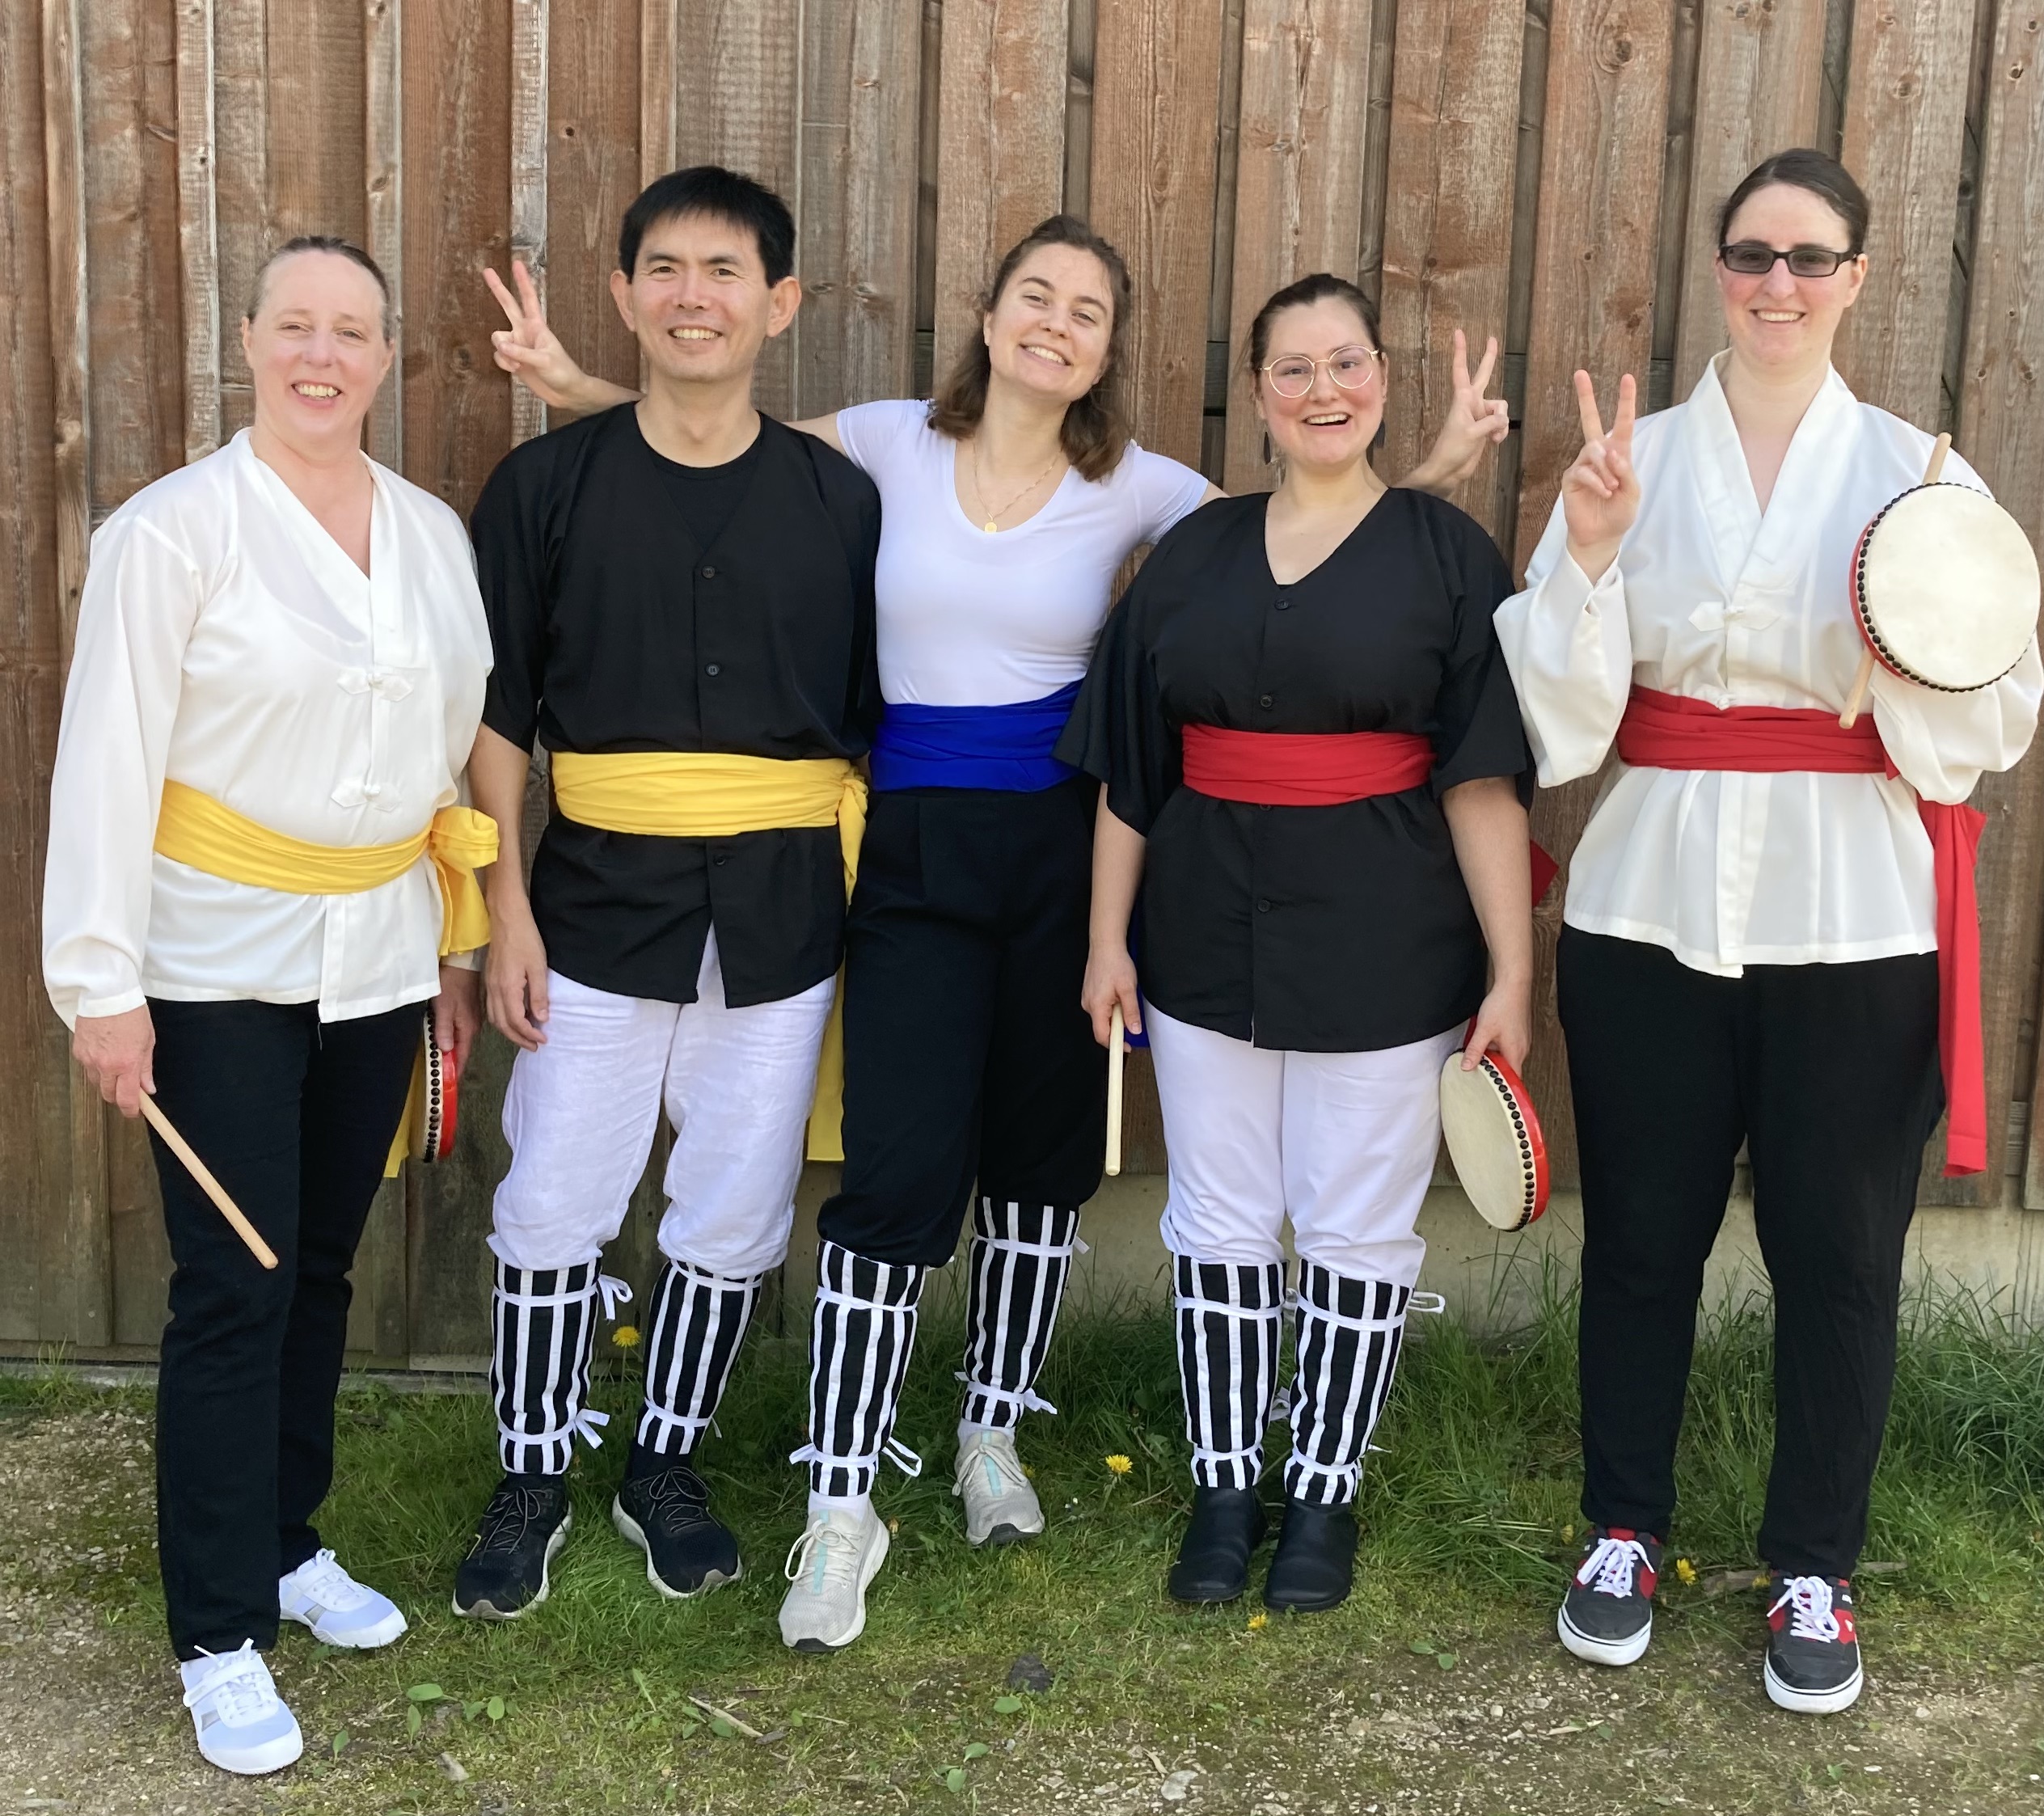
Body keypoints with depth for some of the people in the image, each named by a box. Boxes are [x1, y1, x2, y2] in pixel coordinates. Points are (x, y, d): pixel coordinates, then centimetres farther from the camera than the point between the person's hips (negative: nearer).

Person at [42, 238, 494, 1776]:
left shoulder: (435, 535, 6)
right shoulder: (176, 529, -10)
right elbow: (109, 758, -11)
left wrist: (456, 944, 14)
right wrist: (101, 985, -13)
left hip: (377, 958, 5)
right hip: (222, 967, -5)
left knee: (321, 1267, 14)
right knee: (233, 1291, -3)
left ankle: (288, 1544, 32)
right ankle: (220, 1637, 9)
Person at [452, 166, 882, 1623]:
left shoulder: (839, 499, 2)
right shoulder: (549, 484, -1)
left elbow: (863, 721, 7)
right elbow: (500, 713, 1)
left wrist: (865, 906, 4)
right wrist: (508, 906, -5)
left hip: (782, 912, 1)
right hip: (601, 894, -1)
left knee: (737, 1212, 10)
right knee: (553, 1206, 5)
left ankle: (668, 1466, 31)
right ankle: (533, 1479, 25)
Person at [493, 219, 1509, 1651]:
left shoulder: (1136, 489, 2)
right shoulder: (888, 446, 1)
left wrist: (1437, 469, -9)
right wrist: (570, 381, 1)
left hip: (1064, 841, 2)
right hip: (916, 845, -2)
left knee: (1041, 1152, 12)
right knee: (901, 1168, -8)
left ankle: (993, 1435, 34)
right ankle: (843, 1504, 5)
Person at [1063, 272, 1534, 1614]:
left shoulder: (1447, 552, -3)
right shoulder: (1195, 553, 6)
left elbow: (1485, 778, -7)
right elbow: (1128, 765, 8)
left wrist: (1512, 970, -10)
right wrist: (1107, 939, 5)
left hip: (1381, 947, -3)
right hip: (1209, 935, 3)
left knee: (1358, 1229, 8)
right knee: (1220, 1223, 11)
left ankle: (1326, 1493, 25)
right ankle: (1226, 1489, 26)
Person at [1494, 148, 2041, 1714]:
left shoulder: (1919, 472, 4)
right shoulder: (1632, 456, 5)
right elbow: (1562, 702, -2)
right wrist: (1589, 553, -16)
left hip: (1852, 919, 0)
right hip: (1654, 904, 1)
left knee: (1839, 1248, 7)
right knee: (1642, 1233, 10)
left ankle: (1816, 1569, 25)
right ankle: (1625, 1531, 30)